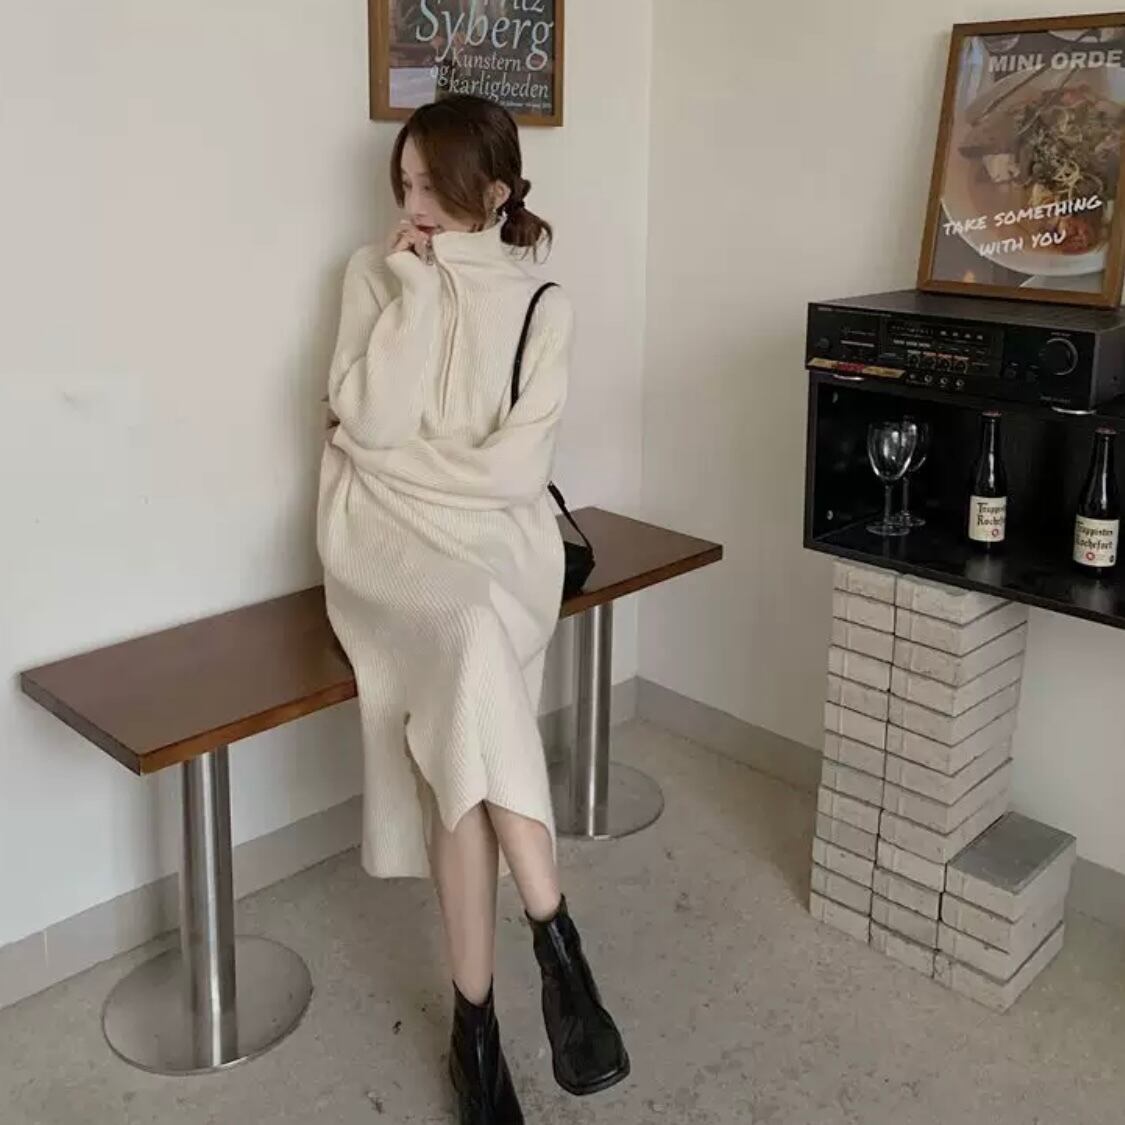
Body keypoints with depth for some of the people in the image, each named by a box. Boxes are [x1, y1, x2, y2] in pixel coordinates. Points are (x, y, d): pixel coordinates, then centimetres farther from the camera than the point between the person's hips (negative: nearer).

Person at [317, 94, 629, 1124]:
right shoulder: (375, 276, 7)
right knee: (472, 625, -34)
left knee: (463, 680, -30)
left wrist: (402, 461, -6)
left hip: (497, 541, 0)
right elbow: (370, 421, -8)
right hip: (385, 540, 0)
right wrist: (417, 289, -9)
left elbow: (516, 468, -6)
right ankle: (554, 939, -26)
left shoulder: (540, 306, 4)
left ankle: (475, 1012, -20)